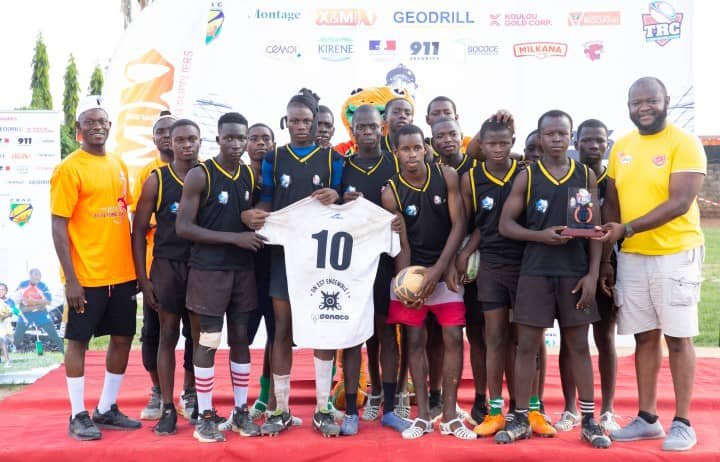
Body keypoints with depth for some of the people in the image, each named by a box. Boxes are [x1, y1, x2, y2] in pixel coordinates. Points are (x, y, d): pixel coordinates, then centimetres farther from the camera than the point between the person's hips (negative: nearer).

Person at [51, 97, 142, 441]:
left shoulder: (119, 165, 11)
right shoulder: (69, 168, -8)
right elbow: (58, 226, -11)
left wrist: (135, 266, 12)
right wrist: (71, 279, -16)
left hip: (122, 273, 7)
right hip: (86, 276, -6)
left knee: (123, 338, 11)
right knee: (78, 341, 5)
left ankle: (107, 409, 25)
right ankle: (78, 416, 17)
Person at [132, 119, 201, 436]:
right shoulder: (157, 180, -2)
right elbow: (139, 230, 0)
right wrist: (143, 279, -4)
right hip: (167, 266, -2)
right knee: (168, 334, 4)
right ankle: (168, 409, 13)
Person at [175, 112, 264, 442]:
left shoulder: (251, 175, 9)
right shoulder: (200, 175, -8)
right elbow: (183, 227, -14)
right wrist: (234, 237, -19)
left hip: (243, 269, 5)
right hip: (208, 269, -5)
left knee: (240, 339, 10)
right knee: (207, 342, 1)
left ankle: (241, 411, 20)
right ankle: (205, 416, 12)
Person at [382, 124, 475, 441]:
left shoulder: (447, 176, -5)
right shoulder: (391, 192, -7)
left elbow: (458, 224, -7)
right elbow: (401, 244, -8)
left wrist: (440, 269, -15)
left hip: (445, 268, 1)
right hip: (411, 270, 0)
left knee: (453, 338, -2)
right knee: (415, 340, 2)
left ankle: (450, 415, 8)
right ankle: (422, 415, 12)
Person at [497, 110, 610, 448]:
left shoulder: (586, 176, 6)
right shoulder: (527, 176, 2)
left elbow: (595, 228, 4)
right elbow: (505, 224, 0)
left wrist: (593, 273, -4)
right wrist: (540, 235, -16)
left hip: (575, 272, 1)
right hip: (535, 271, -1)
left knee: (579, 345, 7)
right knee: (527, 345, 2)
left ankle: (589, 421, 17)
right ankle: (521, 420, 13)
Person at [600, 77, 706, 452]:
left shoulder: (685, 143, -8)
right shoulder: (621, 147, 9)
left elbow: (680, 203, -18)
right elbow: (611, 203, 12)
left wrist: (627, 229, -24)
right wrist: (606, 256, 8)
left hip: (675, 255, -5)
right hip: (631, 258, 5)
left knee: (678, 337, 2)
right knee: (644, 337, 10)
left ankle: (682, 423, 14)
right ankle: (647, 418, 21)